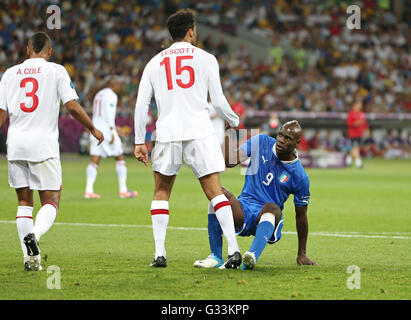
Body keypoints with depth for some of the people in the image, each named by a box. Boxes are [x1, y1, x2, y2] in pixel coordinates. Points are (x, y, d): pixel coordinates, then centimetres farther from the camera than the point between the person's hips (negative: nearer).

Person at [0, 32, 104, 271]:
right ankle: (34, 234, -26)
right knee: (51, 201, 3)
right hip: (43, 143, -3)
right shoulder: (56, 71, 0)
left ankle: (30, 257, 5)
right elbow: (73, 106, -7)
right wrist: (93, 129, 7)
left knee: (24, 202, 12)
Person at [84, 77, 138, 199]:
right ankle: (123, 190, 5)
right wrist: (112, 132, -20)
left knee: (94, 161, -1)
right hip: (107, 130, -8)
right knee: (120, 158, 4)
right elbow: (109, 114, -17)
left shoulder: (98, 95, 20)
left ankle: (89, 190, -14)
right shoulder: (111, 95, -7)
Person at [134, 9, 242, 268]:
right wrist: (234, 121, 23)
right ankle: (234, 249, -9)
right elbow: (218, 101, 4)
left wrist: (139, 142, 12)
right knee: (215, 192, 1)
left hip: (167, 133, 1)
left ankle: (160, 253, 5)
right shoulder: (205, 58, 6)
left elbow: (141, 104, 8)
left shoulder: (155, 62, 12)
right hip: (200, 134, -1)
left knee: (161, 192, 14)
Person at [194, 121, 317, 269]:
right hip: (243, 210, 3)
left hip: (267, 218, -3)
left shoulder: (300, 177, -5)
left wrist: (302, 254, 5)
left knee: (272, 207, -37)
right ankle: (215, 257, -30)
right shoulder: (260, 143, 2)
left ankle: (253, 256, -61)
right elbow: (230, 161, 1)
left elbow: (301, 215, 2)